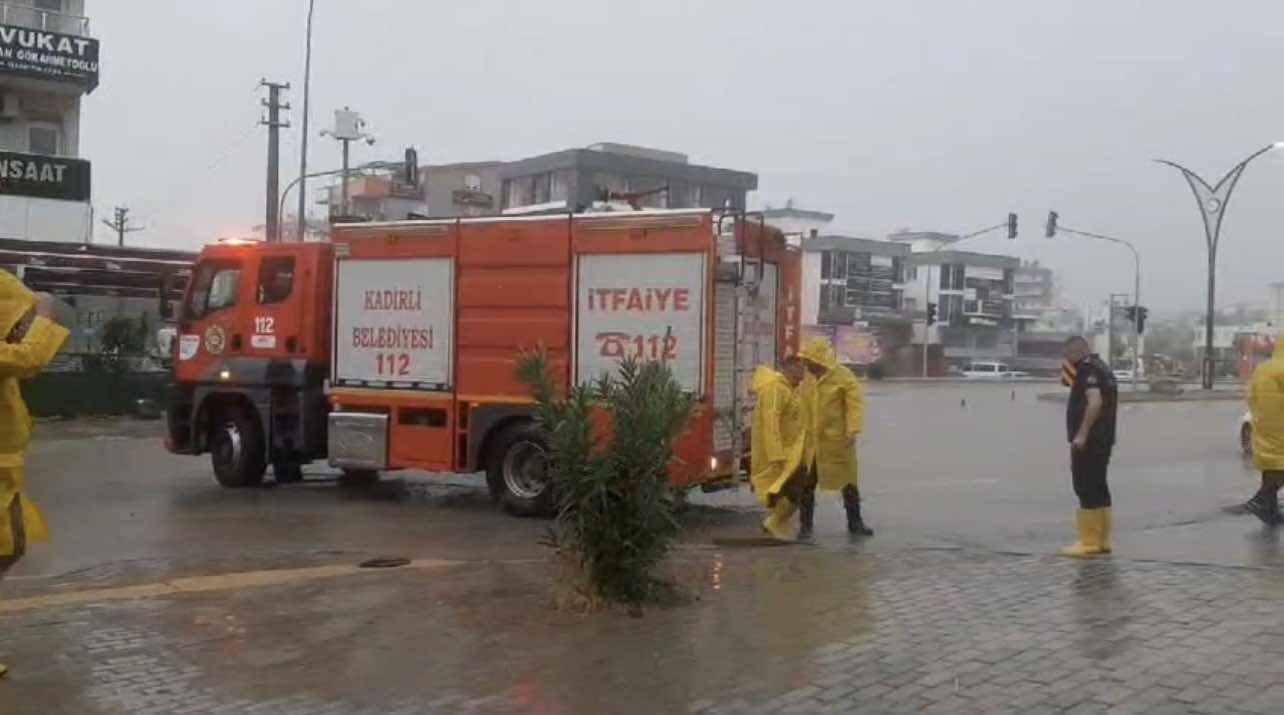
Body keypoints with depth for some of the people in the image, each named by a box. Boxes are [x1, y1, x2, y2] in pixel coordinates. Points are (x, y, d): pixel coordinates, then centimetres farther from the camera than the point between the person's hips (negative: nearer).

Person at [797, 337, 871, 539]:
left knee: (848, 482, 8)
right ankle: (805, 524, 14)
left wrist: (853, 431, -24)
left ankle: (855, 523, 21)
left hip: (837, 441, -4)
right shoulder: (808, 378, 7)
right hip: (811, 440, 4)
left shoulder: (844, 377, -11)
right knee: (806, 483, 4)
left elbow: (856, 404, -16)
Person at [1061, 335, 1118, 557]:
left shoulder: (1088, 369, -13)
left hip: (1088, 441, -10)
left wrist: (1082, 434, -27)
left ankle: (1089, 542, -5)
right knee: (1099, 490, 13)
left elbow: (1095, 402, -26)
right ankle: (1102, 540, 17)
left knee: (1086, 491, -6)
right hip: (1103, 439, 10)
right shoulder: (1102, 368, 17)